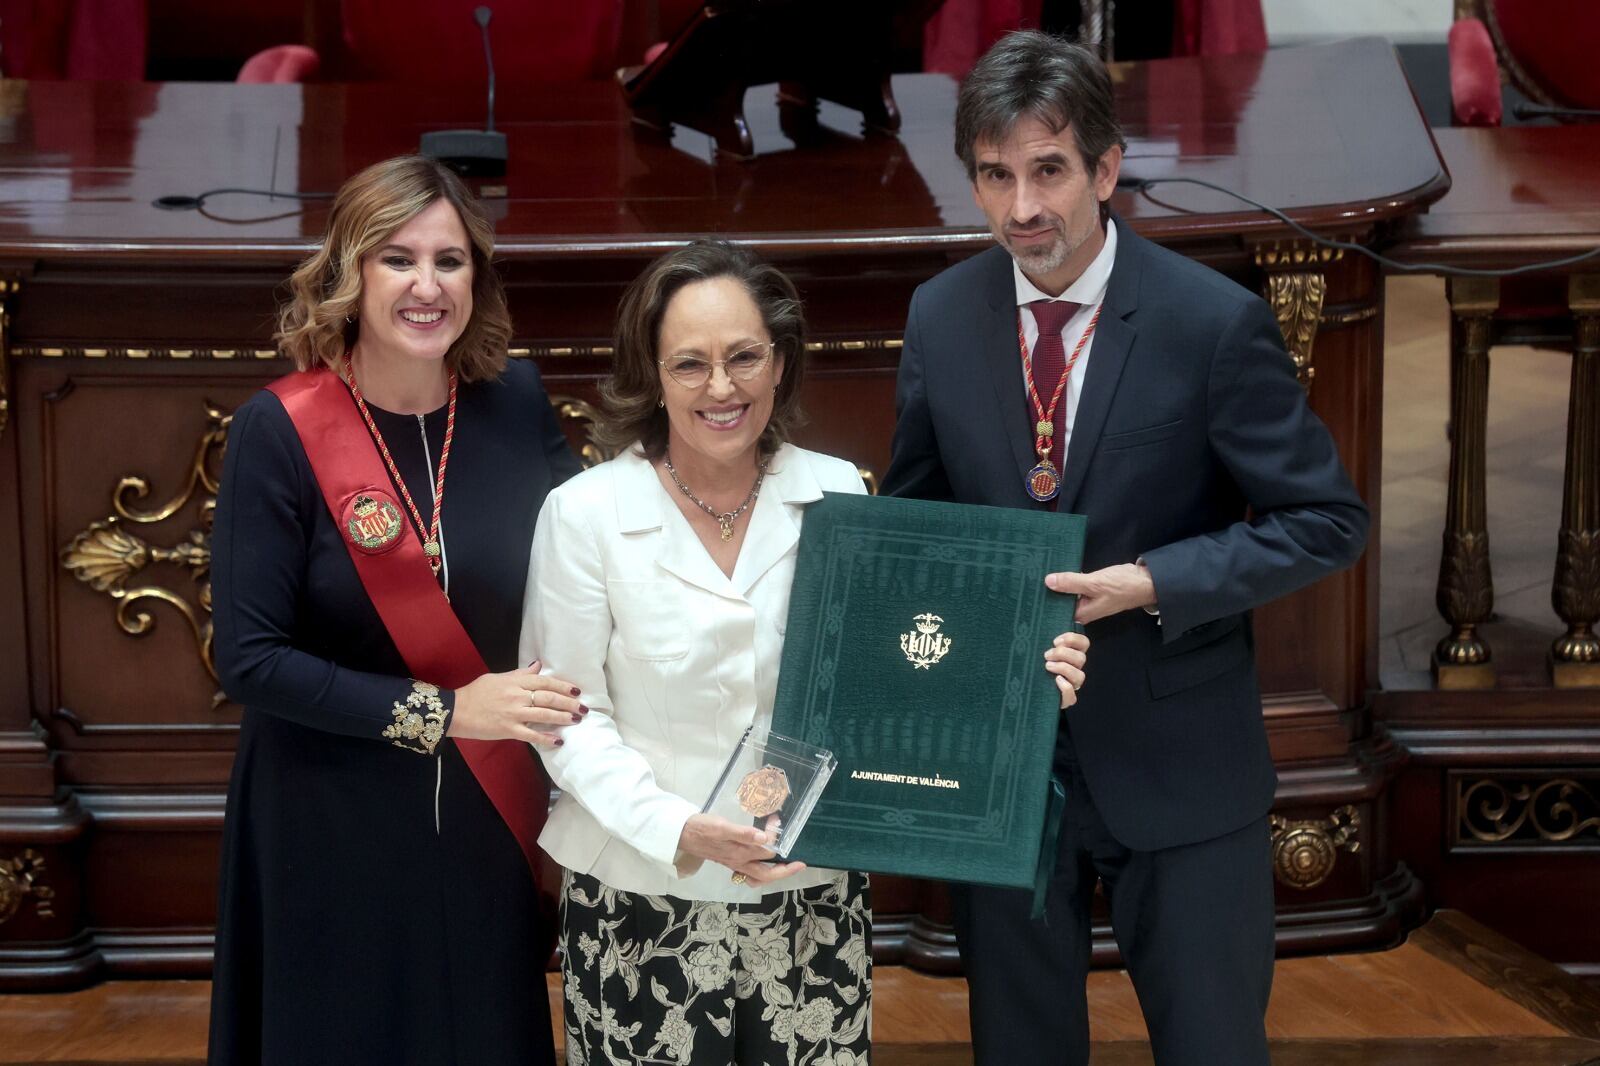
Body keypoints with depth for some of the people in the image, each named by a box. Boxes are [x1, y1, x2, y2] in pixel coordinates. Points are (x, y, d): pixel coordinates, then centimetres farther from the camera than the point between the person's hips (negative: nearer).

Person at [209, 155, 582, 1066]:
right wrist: (440, 712, -20)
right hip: (334, 830, -3)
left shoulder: (517, 403, -4)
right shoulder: (282, 433, -14)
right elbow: (251, 658, -15)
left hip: (488, 819, 3)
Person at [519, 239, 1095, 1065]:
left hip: (814, 896, 2)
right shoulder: (585, 513, -8)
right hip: (643, 905, -2)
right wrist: (677, 830, -20)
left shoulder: (838, 495, 0)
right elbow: (570, 715, -6)